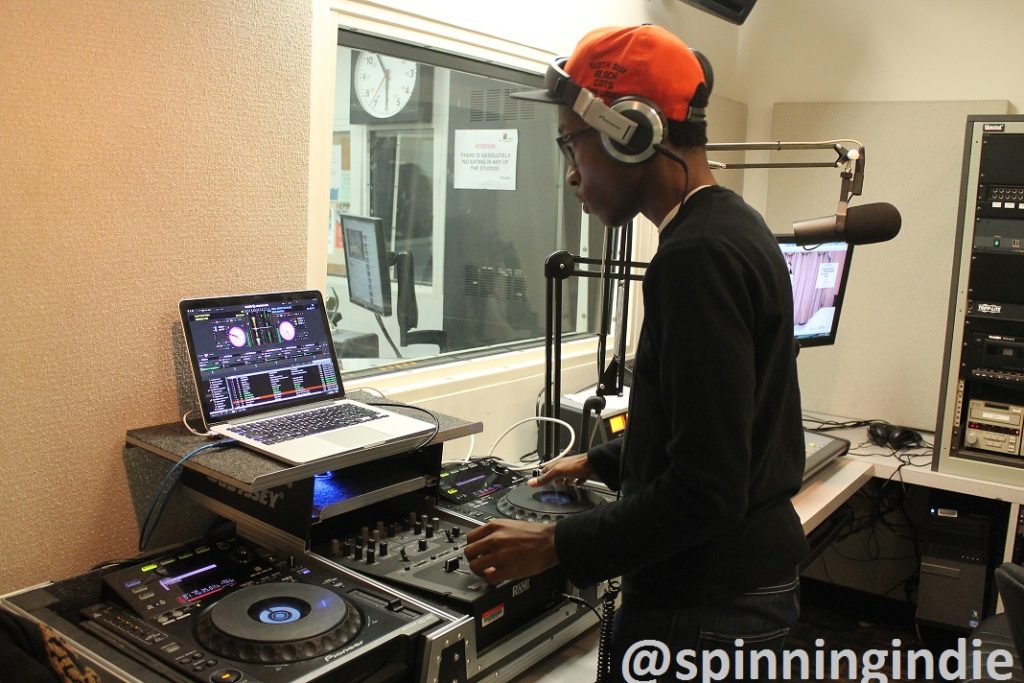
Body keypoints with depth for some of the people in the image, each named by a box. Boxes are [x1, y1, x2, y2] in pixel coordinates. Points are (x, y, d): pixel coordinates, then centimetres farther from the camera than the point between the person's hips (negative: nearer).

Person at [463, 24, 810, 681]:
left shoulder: (697, 256, -25)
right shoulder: (735, 226, 8)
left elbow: (705, 490, -27)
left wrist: (554, 546, -18)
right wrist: (601, 461, 22)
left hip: (707, 607, -10)